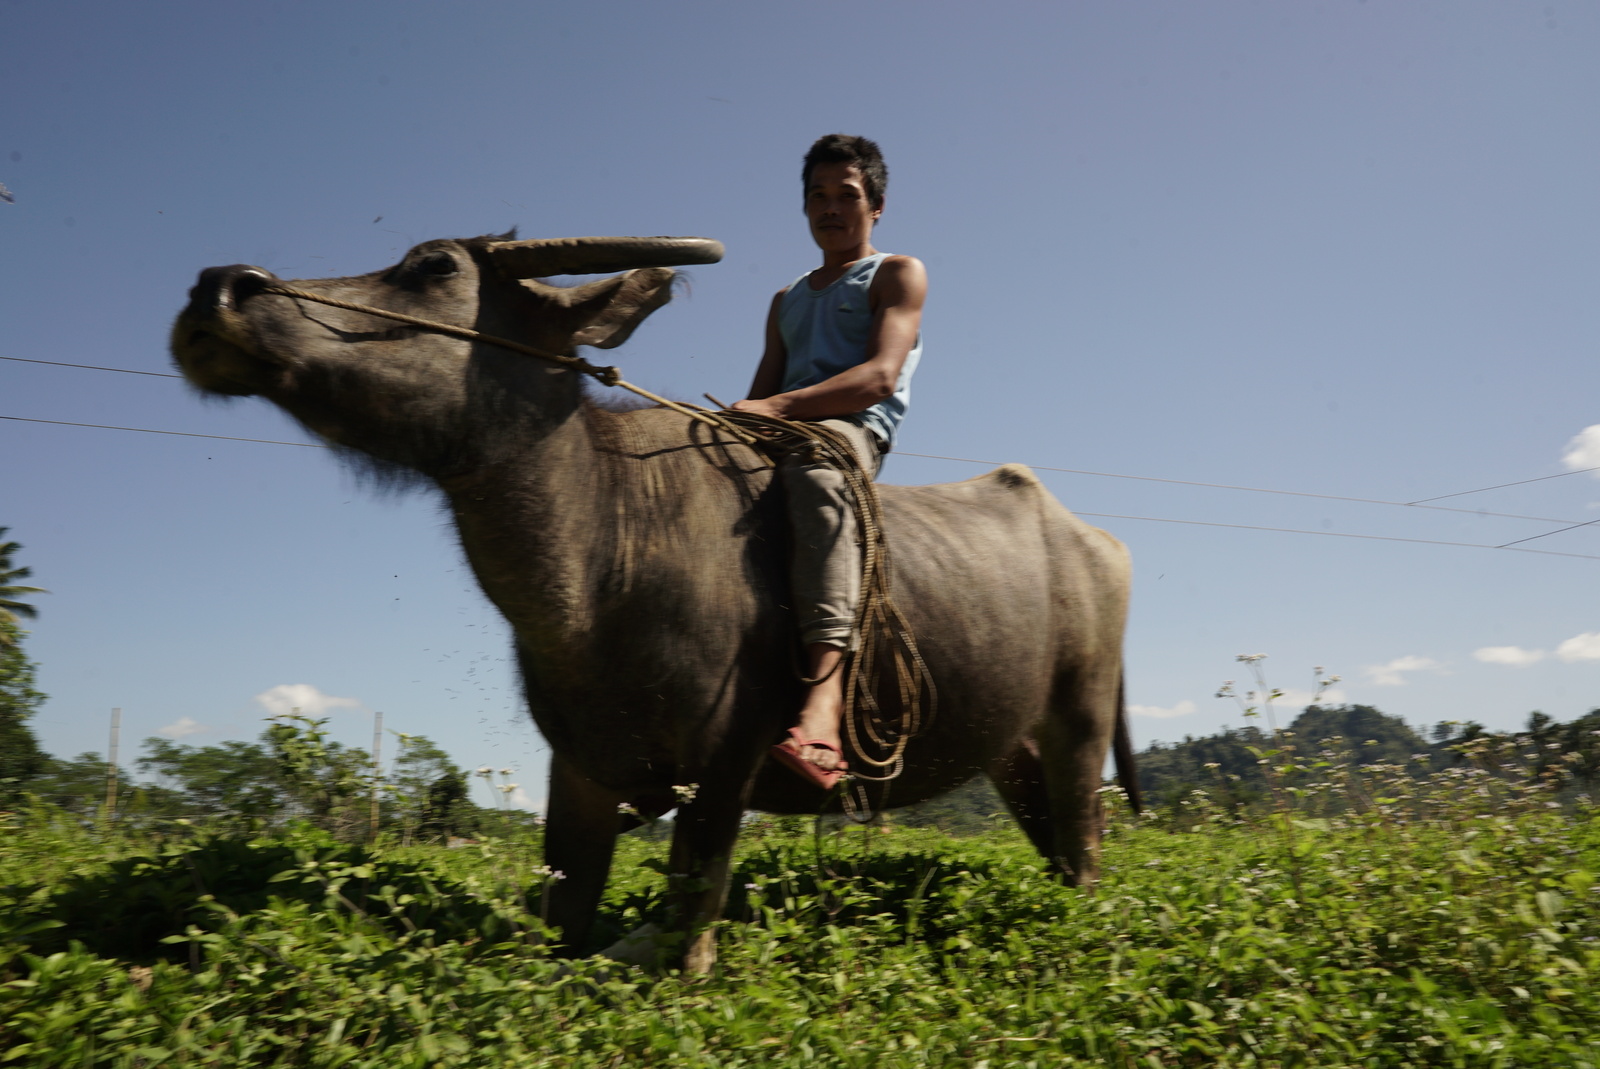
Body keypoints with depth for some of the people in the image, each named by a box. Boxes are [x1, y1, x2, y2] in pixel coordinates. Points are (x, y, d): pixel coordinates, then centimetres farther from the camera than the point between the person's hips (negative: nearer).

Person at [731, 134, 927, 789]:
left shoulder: (897, 275, 14)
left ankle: (823, 701, -58)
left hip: (851, 430, -7)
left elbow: (880, 376, -5)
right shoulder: (787, 301, 33)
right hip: (781, 437, 7)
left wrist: (779, 406, -20)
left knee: (815, 469, -42)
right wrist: (741, 416, -2)